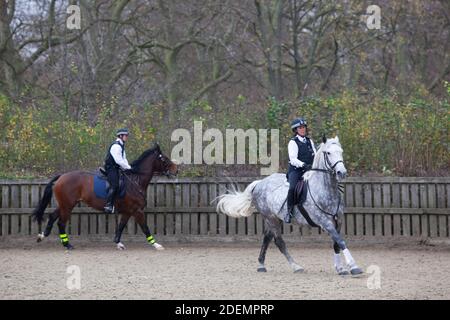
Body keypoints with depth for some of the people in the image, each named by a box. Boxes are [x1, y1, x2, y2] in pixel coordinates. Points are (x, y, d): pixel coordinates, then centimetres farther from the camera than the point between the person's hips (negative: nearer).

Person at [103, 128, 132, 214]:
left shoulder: (121, 146, 17)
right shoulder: (116, 146, -16)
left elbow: (123, 159, 19)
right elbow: (119, 160, -21)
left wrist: (128, 167, 4)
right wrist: (128, 167, -15)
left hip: (116, 169, 11)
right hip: (111, 169, -11)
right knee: (114, 185, -23)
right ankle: (109, 205, -29)